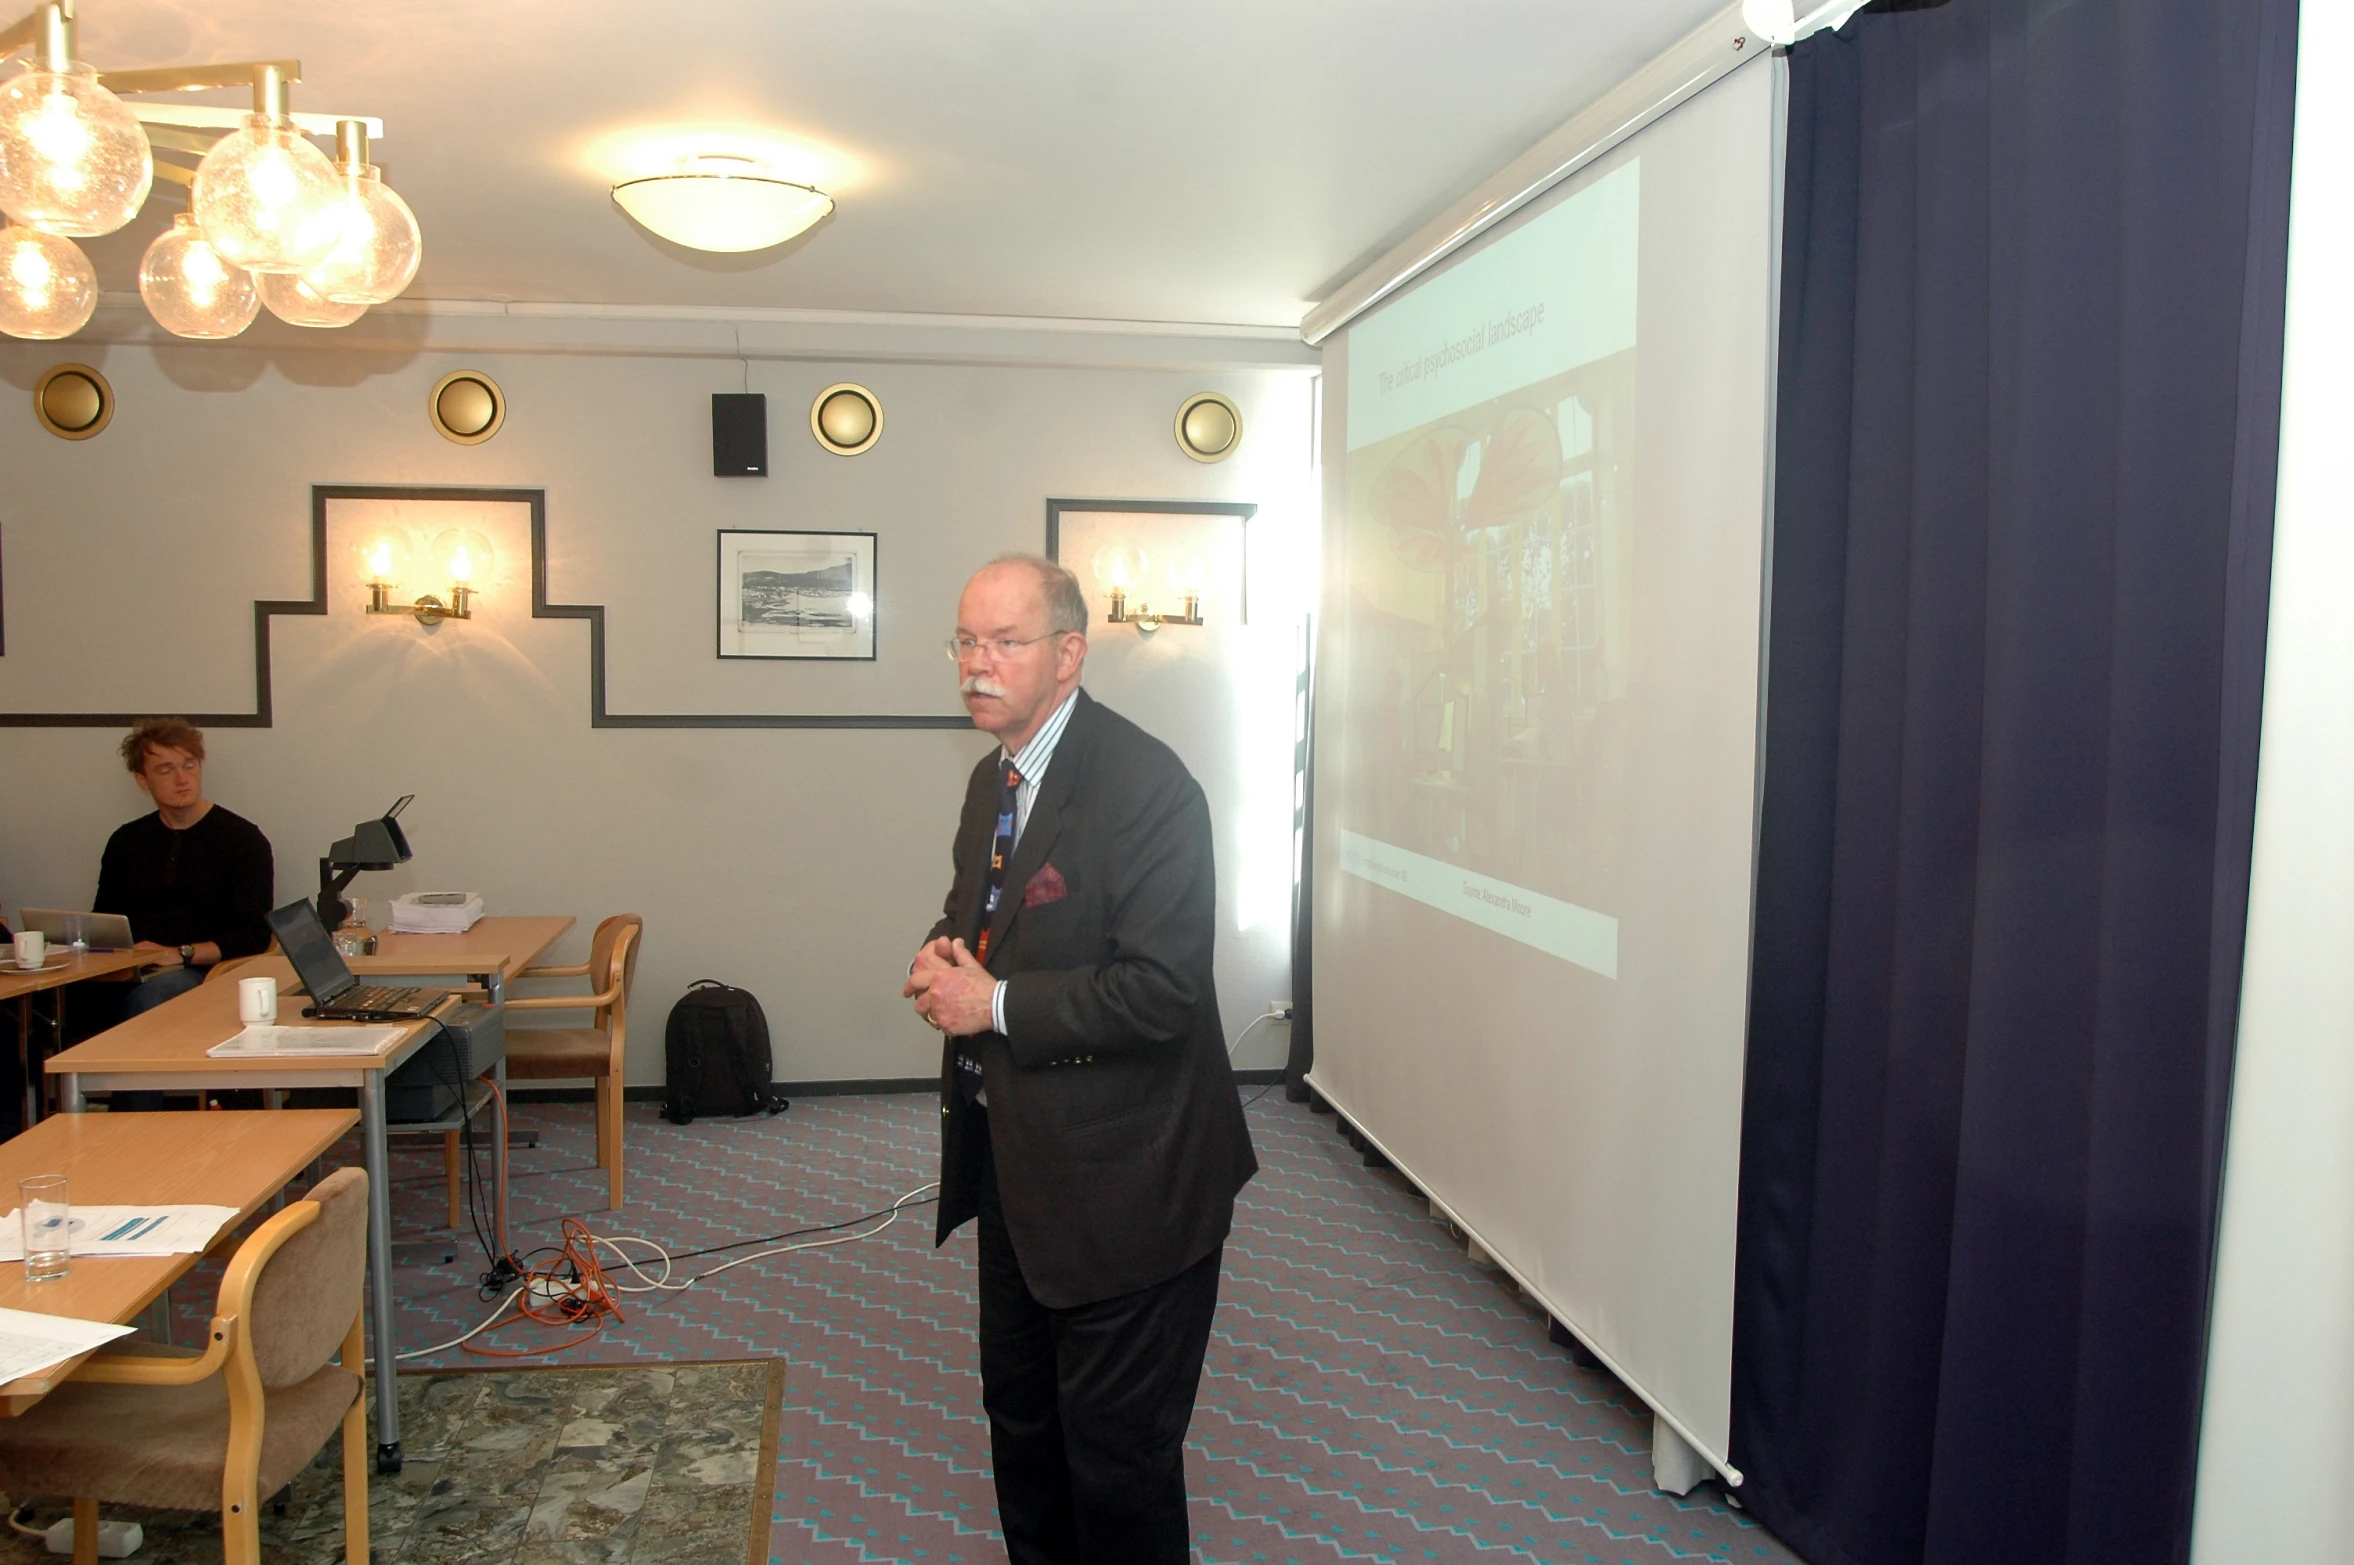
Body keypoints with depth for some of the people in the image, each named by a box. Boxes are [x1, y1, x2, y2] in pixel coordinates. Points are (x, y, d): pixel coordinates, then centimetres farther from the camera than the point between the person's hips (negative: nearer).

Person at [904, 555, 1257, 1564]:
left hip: (1117, 1180, -9)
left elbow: (1162, 989, -27)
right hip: (1013, 1159, 9)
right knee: (1018, 1409, 25)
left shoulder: (1145, 786, -22)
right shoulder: (993, 777, 8)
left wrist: (993, 1004, -21)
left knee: (1116, 1445, 7)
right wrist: (944, 955, -3)